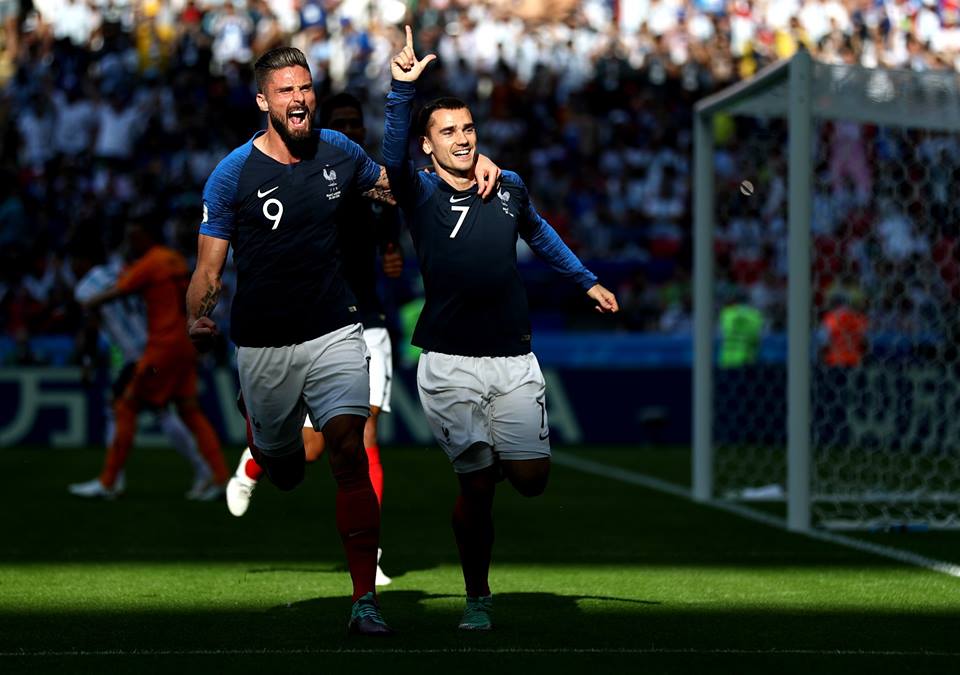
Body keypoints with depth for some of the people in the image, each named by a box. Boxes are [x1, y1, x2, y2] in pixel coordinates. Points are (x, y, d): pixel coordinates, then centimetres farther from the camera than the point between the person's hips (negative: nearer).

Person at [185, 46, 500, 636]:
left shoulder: (339, 152, 1)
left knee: (349, 450, -16)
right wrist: (198, 321, -16)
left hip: (335, 332, 1)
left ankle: (365, 598, -18)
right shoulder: (234, 174, -9)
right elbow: (209, 265, -5)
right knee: (279, 458, 14)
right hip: (264, 342, -1)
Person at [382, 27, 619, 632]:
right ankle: (478, 597, 15)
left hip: (514, 360, 3)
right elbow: (394, 157, -24)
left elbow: (539, 233, 31)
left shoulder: (509, 186, 10)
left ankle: (498, 453, 31)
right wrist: (403, 89, -38)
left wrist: (587, 280, 35)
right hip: (451, 363, -3)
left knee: (531, 479, -6)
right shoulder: (420, 192, -2)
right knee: (476, 486, -3)